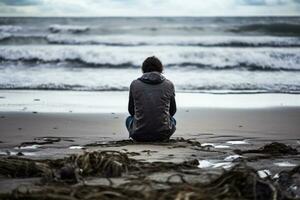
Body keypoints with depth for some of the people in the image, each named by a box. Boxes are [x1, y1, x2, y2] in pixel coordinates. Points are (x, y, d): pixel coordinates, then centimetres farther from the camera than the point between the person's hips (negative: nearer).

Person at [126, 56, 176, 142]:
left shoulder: (134, 84, 1)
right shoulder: (169, 85, 2)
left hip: (139, 135, 0)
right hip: (163, 135, 0)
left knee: (129, 119, 34)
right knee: (172, 120, 35)